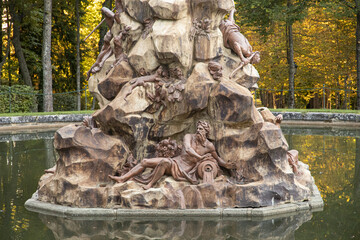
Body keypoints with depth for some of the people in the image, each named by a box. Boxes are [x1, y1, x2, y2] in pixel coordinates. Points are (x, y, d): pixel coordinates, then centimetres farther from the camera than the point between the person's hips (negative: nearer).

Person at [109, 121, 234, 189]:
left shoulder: (209, 146, -3)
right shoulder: (189, 137, -1)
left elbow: (217, 158, 13)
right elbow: (187, 149, -19)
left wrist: (226, 165, -3)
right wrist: (200, 158, -19)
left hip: (184, 169, -5)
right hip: (176, 161, 5)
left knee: (165, 161, -37)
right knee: (145, 162, -4)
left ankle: (150, 184, -30)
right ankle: (122, 178, -2)